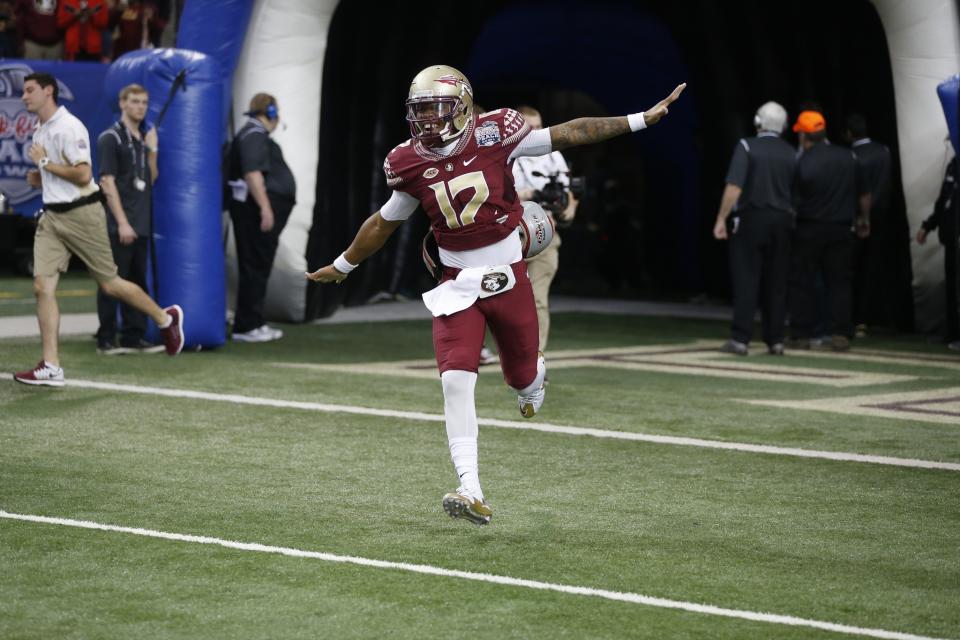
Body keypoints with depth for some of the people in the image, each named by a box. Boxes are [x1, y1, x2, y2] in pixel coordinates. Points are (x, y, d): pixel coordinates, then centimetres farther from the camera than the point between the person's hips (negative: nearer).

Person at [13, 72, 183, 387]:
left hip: (81, 215, -8)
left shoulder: (69, 127, -14)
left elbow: (82, 174, -22)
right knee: (42, 287, -6)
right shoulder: (40, 132, 15)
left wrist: (45, 163, -15)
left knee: (109, 284, 1)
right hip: (51, 217, 8)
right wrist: (38, 178, 7)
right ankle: (50, 367, -6)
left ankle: (165, 318, 25)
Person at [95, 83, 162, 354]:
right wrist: (122, 222, -17)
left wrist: (152, 150, 0)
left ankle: (133, 337, 15)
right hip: (118, 226, -7)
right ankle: (106, 340, 0)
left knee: (138, 282, 9)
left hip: (140, 224, 7)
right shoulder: (110, 138, -7)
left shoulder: (144, 137, 15)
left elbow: (151, 179, 14)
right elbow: (107, 182, -12)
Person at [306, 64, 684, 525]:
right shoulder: (412, 165, -4)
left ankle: (533, 377, 55)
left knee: (522, 376, 13)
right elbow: (384, 222, 13)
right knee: (456, 380, -17)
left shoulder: (494, 136, -12)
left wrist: (641, 119, -12)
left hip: (508, 277, -1)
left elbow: (569, 134, -10)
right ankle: (471, 493, -20)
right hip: (458, 285, 1)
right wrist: (343, 266, 22)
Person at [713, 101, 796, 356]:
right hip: (782, 221, 3)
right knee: (777, 283, 9)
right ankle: (775, 340, 10)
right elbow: (796, 193, 6)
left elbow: (734, 186, -15)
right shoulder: (790, 153, 6)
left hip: (751, 219, -3)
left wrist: (721, 218, -13)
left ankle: (740, 339, -9)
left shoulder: (747, 146, -6)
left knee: (746, 280, -3)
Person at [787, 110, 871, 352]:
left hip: (808, 230, -3)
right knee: (839, 282, 7)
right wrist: (864, 219, 24)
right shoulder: (848, 157, 1)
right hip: (841, 229, 3)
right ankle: (841, 334, 0)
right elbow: (864, 194, 9)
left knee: (801, 282, 5)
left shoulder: (801, 163, -11)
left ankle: (801, 335, 4)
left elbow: (792, 203, -9)